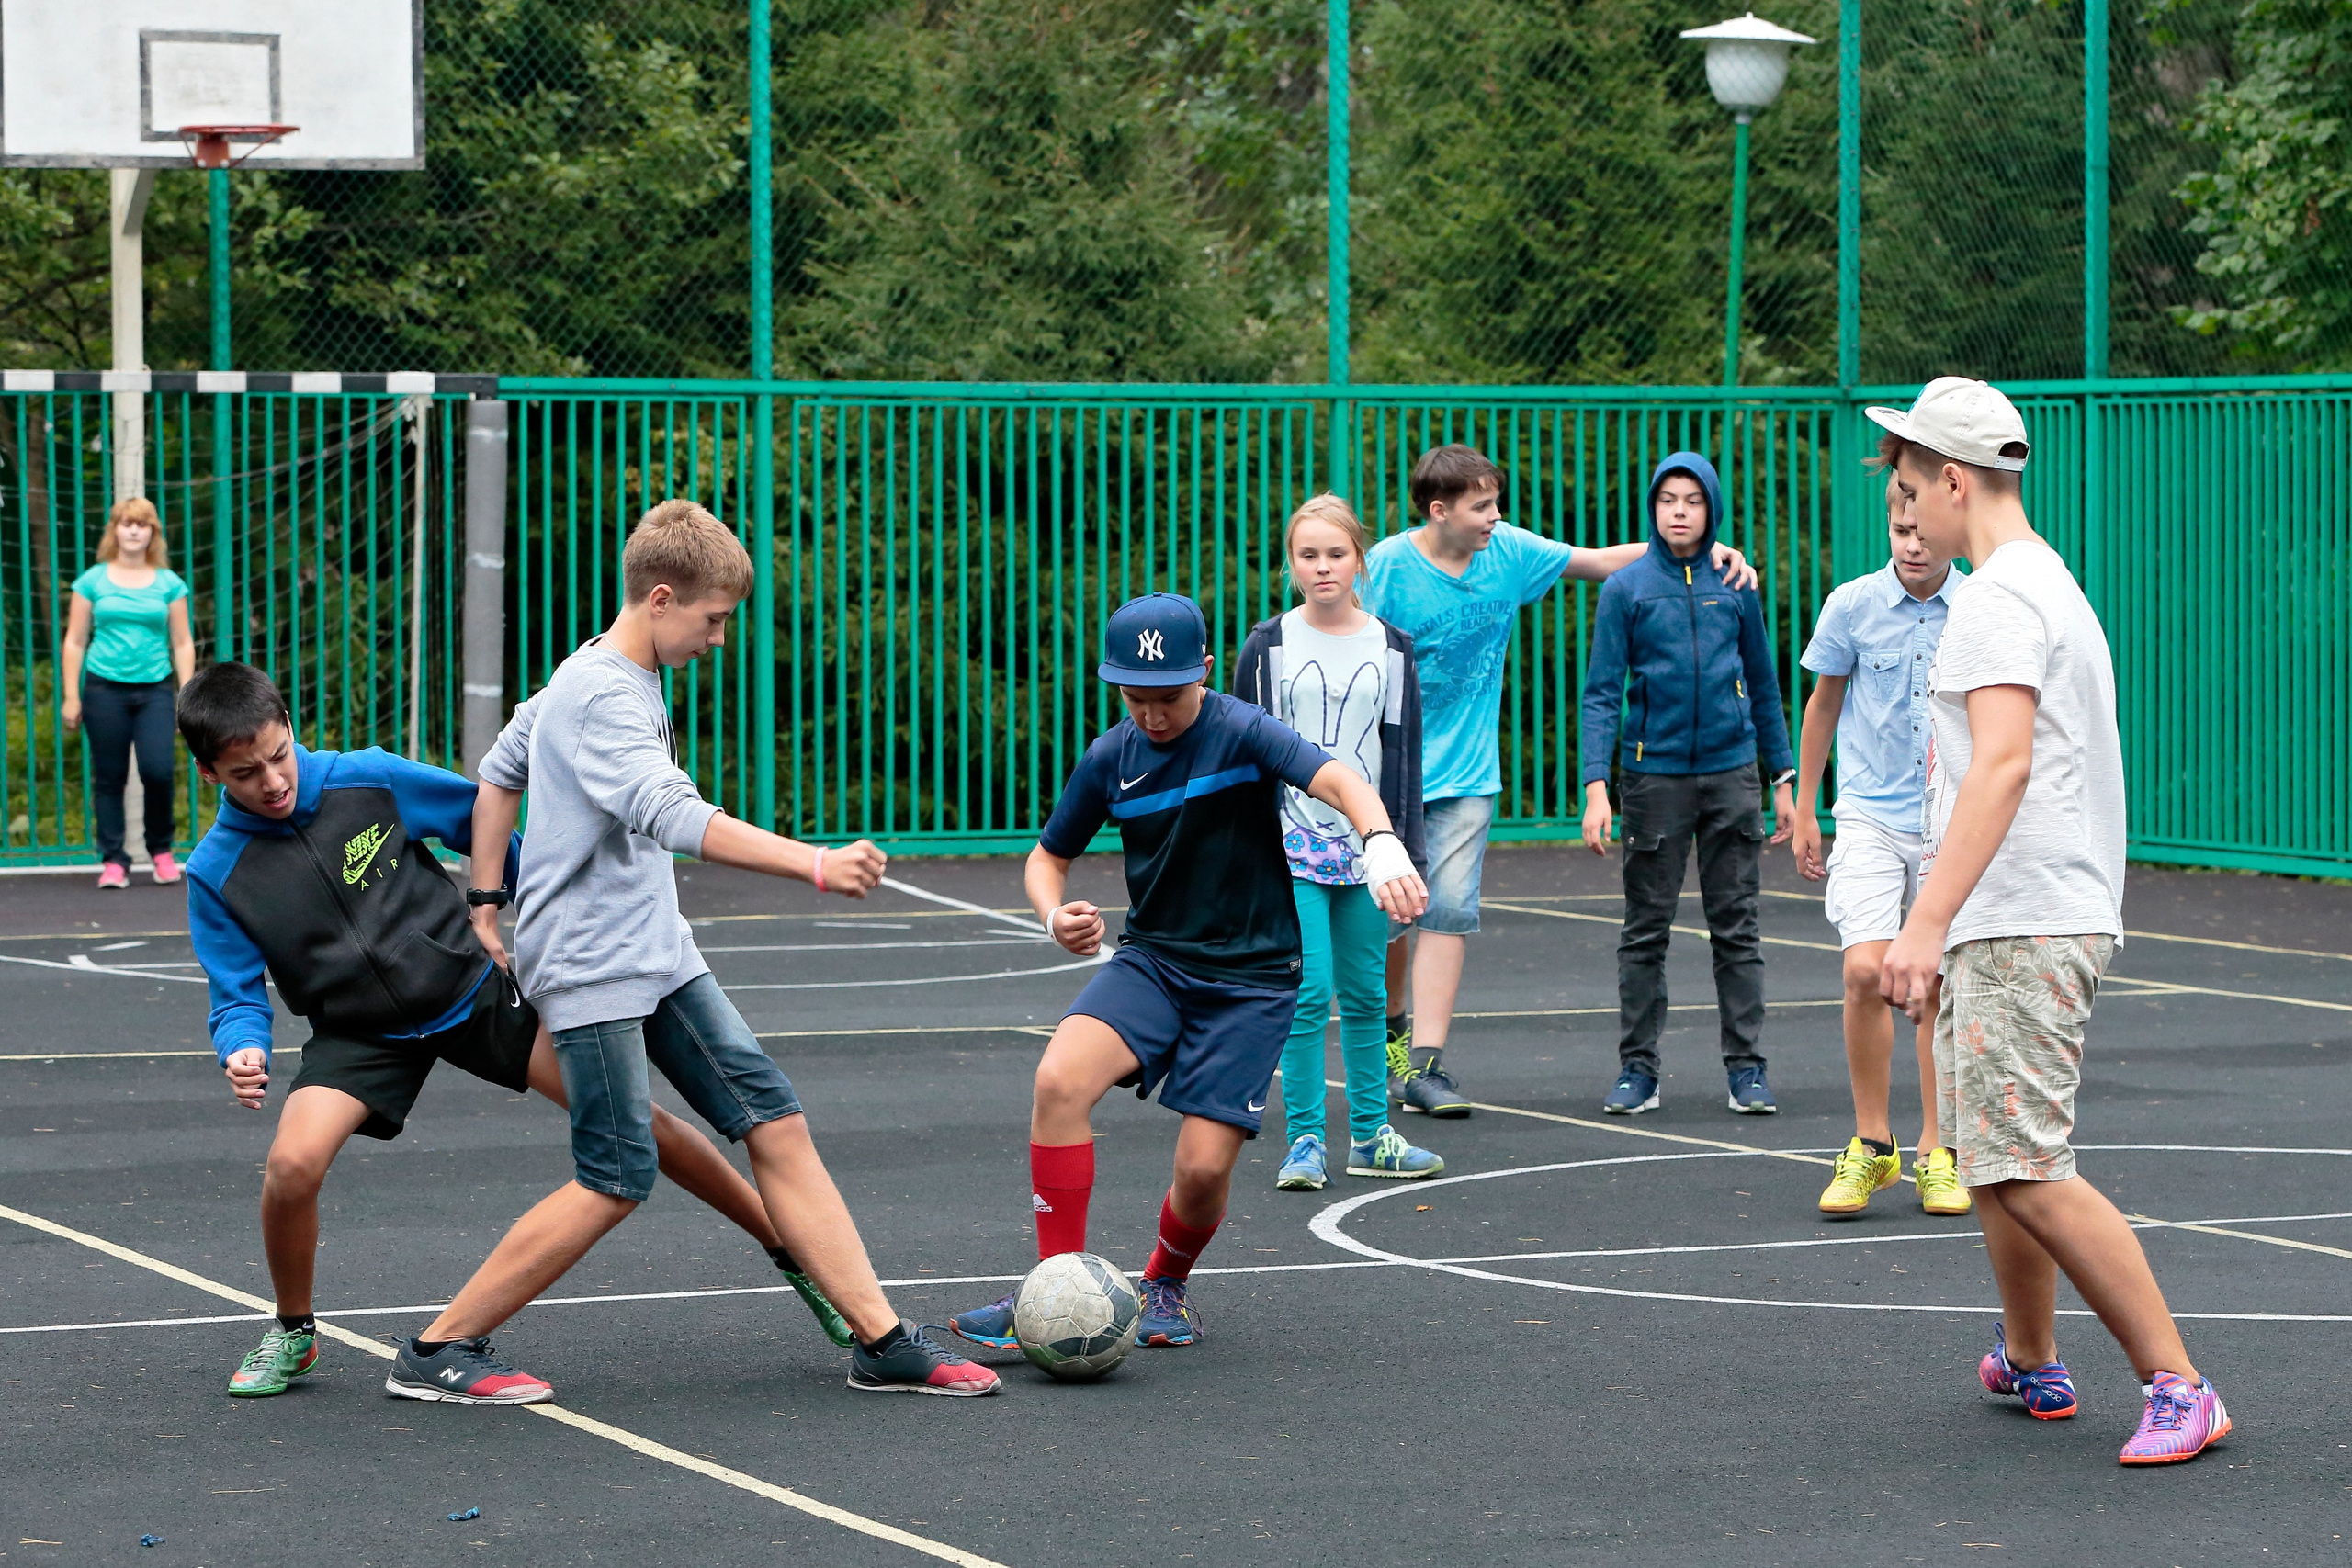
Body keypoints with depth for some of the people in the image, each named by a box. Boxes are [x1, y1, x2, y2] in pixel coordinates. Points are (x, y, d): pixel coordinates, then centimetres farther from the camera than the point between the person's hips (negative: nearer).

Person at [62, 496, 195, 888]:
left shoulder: (168, 584, 8)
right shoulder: (93, 581, 6)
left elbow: (182, 643, 10)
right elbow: (75, 642, 8)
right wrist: (71, 697, 3)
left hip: (154, 689, 0)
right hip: (105, 689, 0)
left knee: (157, 770, -14)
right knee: (109, 778, 0)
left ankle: (161, 850, 8)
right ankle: (113, 862, 5)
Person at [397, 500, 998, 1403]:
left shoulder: (628, 679, 12)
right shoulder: (600, 699, -20)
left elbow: (499, 773, 23)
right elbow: (674, 818, -36)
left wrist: (485, 902, 23)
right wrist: (815, 866, -44)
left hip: (660, 957, 10)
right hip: (592, 971, -10)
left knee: (776, 1126, 2)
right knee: (616, 1183, -9)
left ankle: (882, 1345, 3)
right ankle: (435, 1355, 2)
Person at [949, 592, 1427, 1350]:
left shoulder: (1241, 732, -14)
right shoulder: (1111, 758, 0)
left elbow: (1340, 781, -31)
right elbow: (1048, 856, 14)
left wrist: (1383, 844, -52)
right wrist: (1056, 917, -9)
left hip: (1250, 977, -3)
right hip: (1152, 958, 3)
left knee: (1204, 1167, -13)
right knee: (1059, 1078, -25)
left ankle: (1166, 1284, 23)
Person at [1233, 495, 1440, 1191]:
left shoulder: (1391, 649, 6)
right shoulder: (1268, 646, 1)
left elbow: (1404, 755, 9)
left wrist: (1407, 851, 4)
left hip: (1366, 848, 2)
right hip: (1292, 846, -2)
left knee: (1364, 995, 8)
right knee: (1307, 993, -9)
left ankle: (1369, 1135, 17)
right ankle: (1305, 1141, -2)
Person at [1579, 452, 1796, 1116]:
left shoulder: (1736, 586, 6)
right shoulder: (1626, 589, 0)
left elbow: (1764, 687, 15)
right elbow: (1602, 694, -2)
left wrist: (1784, 780, 11)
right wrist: (1596, 787, -12)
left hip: (1731, 772, 1)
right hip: (1653, 776, -1)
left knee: (1735, 926, 3)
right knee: (1646, 930, 3)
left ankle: (1746, 1066, 8)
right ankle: (1638, 1067, 9)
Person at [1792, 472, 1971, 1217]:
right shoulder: (1851, 605, -3)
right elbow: (1823, 703, 10)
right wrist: (1804, 810, 14)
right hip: (1869, 814, -1)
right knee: (1866, 973, -14)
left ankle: (1934, 1152, 16)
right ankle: (1870, 1144, 1)